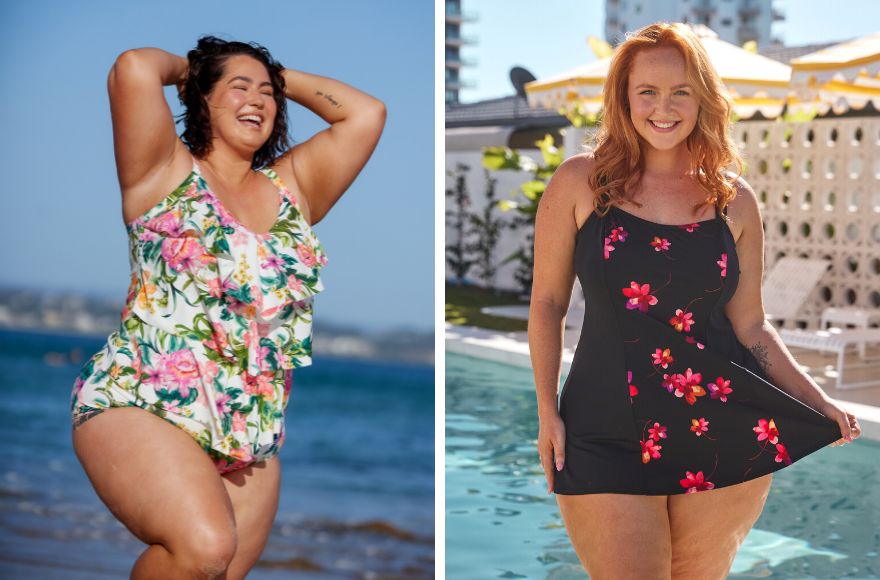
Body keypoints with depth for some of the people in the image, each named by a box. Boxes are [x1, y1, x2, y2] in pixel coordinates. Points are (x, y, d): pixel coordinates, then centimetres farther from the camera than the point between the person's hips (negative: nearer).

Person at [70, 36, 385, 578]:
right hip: (141, 406, -6)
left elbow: (367, 113, 12)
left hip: (251, 439, 6)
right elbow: (134, 69, -12)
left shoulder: (292, 186, 16)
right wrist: (186, 67, 9)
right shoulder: (166, 171, 2)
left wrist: (280, 77, 19)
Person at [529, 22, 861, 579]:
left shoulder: (735, 200, 4)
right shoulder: (582, 181, -1)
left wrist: (819, 405, -1)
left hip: (727, 431, 2)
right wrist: (548, 413, -2)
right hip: (608, 437, -2)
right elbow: (548, 303, 3)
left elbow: (750, 326, 9)